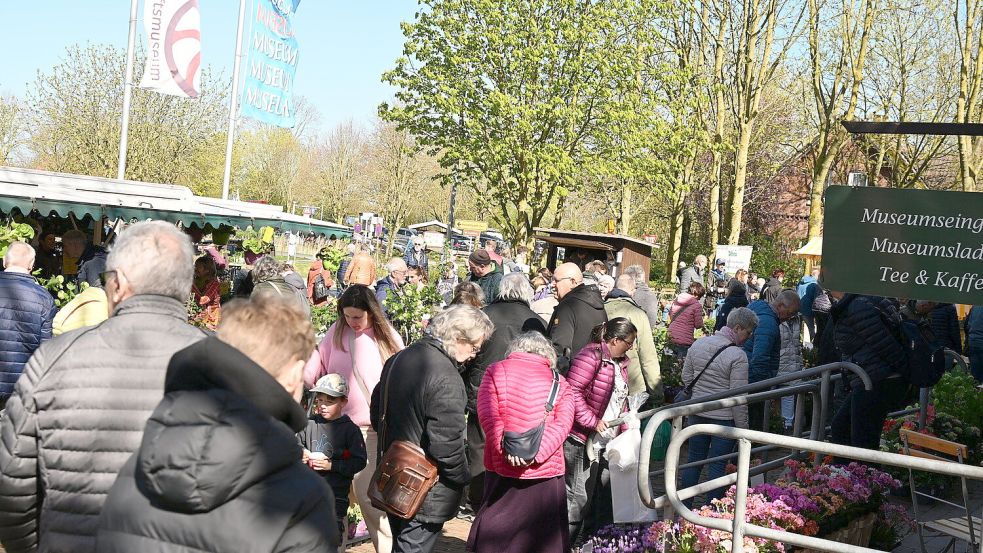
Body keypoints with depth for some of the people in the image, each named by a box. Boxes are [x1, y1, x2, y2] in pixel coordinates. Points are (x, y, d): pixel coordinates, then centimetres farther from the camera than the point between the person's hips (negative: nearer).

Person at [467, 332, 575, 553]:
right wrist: (537, 453, -15)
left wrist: (506, 448, -16)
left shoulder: (496, 371, 6)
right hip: (546, 470, 0)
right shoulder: (559, 381, 8)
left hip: (502, 467, 0)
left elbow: (487, 414, -8)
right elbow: (563, 423, -6)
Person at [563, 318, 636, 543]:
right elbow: (572, 391, -24)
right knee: (578, 499, -4)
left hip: (608, 442, 9)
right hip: (582, 441, -9)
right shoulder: (591, 356, -16)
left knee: (604, 497, 16)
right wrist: (592, 421, -23)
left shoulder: (620, 362, 14)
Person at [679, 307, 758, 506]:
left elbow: (686, 377, 9)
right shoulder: (738, 356, -18)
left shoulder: (698, 344, 0)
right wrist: (742, 428, -8)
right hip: (724, 417, -6)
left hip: (697, 413, 6)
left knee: (694, 460, 16)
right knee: (717, 465, 5)